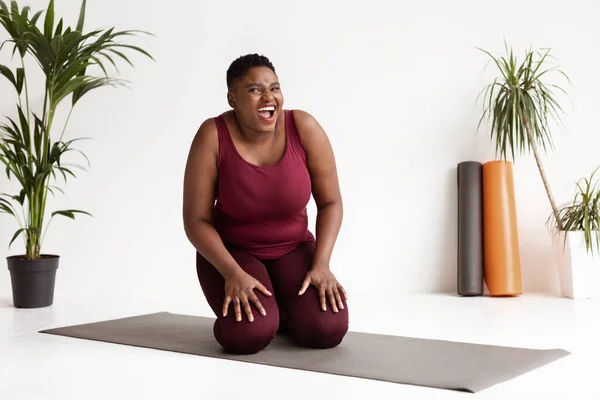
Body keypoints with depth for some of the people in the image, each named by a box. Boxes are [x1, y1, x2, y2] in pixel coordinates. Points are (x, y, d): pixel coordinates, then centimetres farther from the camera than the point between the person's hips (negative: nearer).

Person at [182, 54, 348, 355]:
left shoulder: (304, 128, -16)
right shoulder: (213, 136, -20)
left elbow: (331, 202, -9)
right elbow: (196, 220, -16)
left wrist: (321, 265, -21)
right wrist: (232, 273, -29)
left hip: (293, 251, 2)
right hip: (231, 254, -2)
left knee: (327, 330, -22)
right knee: (250, 334, -29)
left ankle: (283, 312, 13)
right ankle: (250, 311, 8)